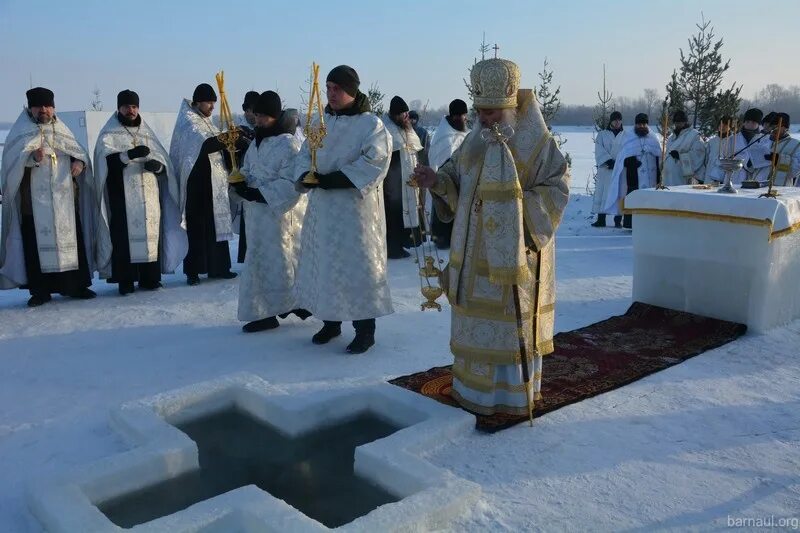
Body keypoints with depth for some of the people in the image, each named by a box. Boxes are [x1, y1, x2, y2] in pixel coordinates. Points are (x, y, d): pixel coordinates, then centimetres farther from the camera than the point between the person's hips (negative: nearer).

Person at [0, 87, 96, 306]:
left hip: (65, 200, 3)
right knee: (37, 244, -3)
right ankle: (40, 290, 3)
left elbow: (79, 152, 15)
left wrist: (80, 162, -9)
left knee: (71, 240, 4)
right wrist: (32, 157, -30)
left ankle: (75, 285, 12)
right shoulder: (21, 133, 3)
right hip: (34, 201, -3)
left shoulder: (62, 131, 14)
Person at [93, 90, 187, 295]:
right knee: (124, 236, -7)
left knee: (151, 233, 0)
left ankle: (149, 278, 7)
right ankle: (125, 281, -5)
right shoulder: (109, 134, 7)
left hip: (149, 195, 3)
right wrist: (130, 154, -24)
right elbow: (106, 160, -9)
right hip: (122, 195, -3)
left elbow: (164, 161, 13)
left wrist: (157, 164, -11)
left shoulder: (147, 134, 18)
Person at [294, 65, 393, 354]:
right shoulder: (322, 121, 11)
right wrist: (305, 176, -12)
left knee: (358, 264, -3)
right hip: (322, 206, 6)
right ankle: (331, 321, 26)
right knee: (324, 263, 11)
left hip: (356, 206, -6)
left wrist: (335, 179, -23)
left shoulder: (371, 124, -7)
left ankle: (365, 330, 7)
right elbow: (304, 154, 11)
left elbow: (374, 163, -18)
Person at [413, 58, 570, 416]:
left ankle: (514, 391, 17)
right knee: (478, 318, 13)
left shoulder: (535, 141, -10)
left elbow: (556, 189, -10)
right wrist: (437, 180, -11)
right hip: (475, 248, 6)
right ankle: (477, 385, 28)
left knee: (512, 318, 3)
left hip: (514, 248, -6)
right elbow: (456, 179, 11)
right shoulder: (476, 139, 7)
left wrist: (516, 204, -20)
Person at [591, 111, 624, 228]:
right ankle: (601, 219, 2)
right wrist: (608, 161, -16)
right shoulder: (602, 135, 11)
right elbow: (599, 151, -2)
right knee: (602, 193, -2)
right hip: (605, 170, 0)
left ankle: (618, 220, 2)